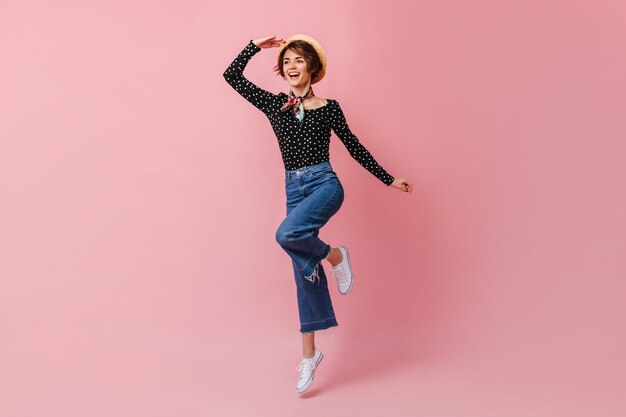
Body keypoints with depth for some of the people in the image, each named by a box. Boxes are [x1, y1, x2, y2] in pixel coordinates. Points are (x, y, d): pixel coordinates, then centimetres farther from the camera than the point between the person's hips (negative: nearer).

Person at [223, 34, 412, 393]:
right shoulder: (273, 104, 9)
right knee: (304, 272, 4)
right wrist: (257, 45, 11)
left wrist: (389, 180, 9)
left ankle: (335, 256, -1)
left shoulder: (328, 108, 2)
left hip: (325, 184, -3)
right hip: (294, 188, 3)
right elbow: (232, 75, 13)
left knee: (288, 234, -32)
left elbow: (355, 147, 8)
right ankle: (309, 352, 14)